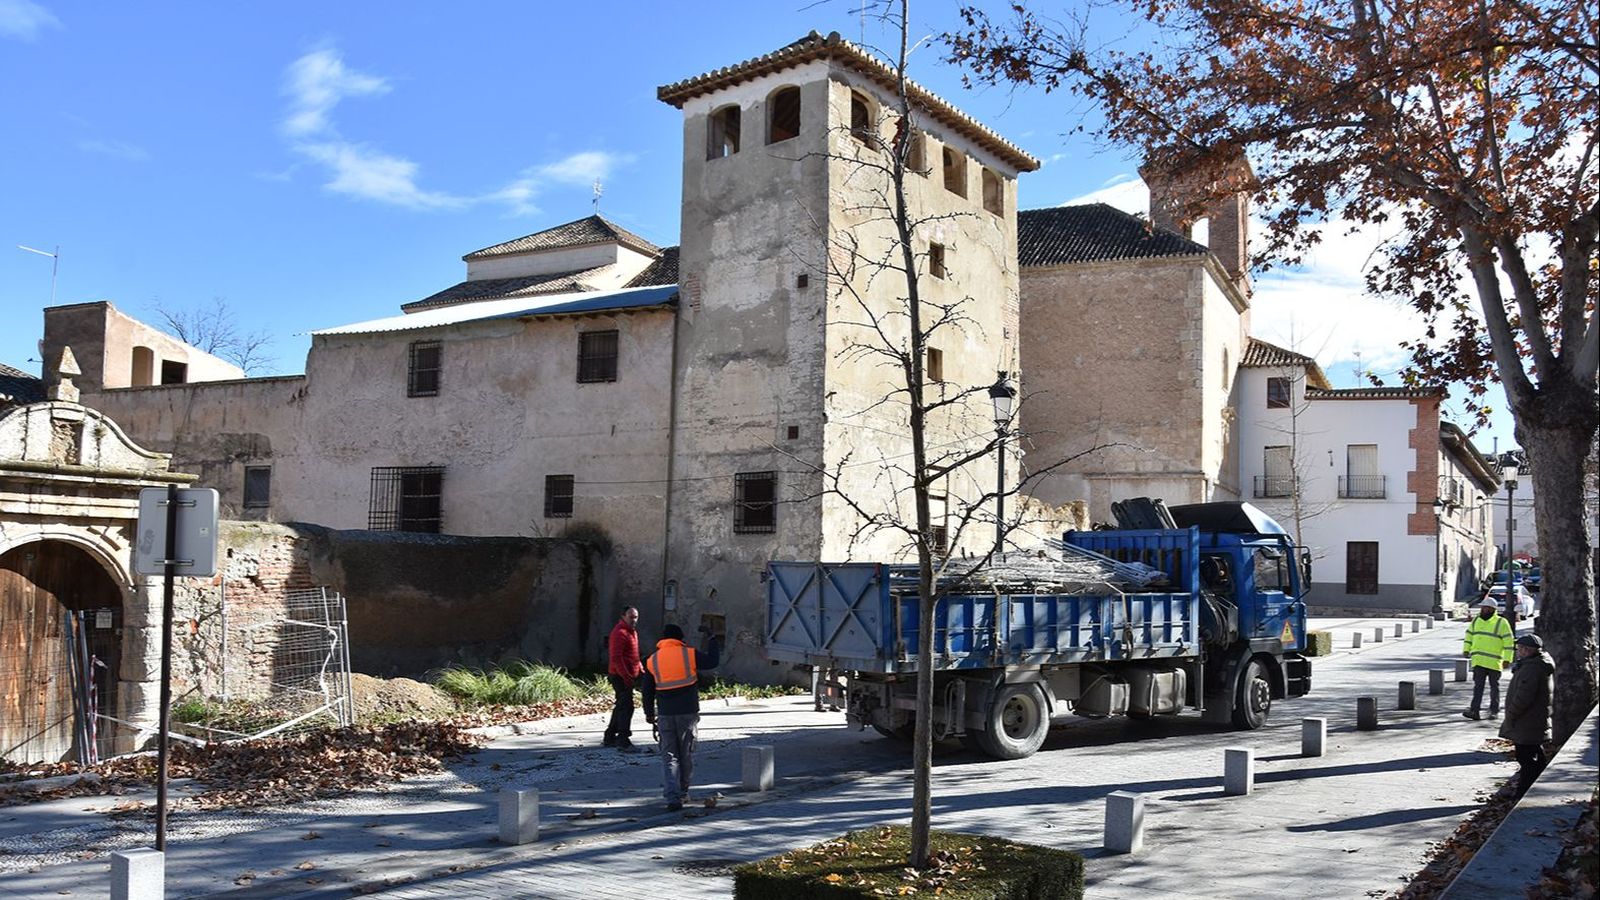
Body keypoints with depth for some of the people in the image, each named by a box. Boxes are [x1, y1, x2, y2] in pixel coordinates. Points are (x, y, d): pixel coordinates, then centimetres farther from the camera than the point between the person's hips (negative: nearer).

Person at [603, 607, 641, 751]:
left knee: (621, 707, 15)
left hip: (629, 676, 10)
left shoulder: (632, 632, 16)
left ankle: (610, 738, 24)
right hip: (621, 677, -10)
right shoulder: (620, 633, -16)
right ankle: (623, 740, -11)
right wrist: (626, 677, -23)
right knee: (626, 707, -12)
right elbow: (616, 658, -22)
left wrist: (640, 668, 14)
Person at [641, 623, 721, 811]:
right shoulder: (689, 654, -4)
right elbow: (712, 661, 7)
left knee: (669, 756, 3)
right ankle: (683, 792, 25)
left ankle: (673, 798, -10)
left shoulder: (652, 660, 3)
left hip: (665, 715, 1)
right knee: (687, 754, 15)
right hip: (688, 712, -1)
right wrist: (711, 639, 18)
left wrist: (649, 714, 20)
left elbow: (647, 691, 8)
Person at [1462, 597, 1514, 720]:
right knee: (1478, 686, -3)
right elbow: (1469, 635, 21)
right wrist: (1466, 650, 10)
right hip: (1478, 661, 4)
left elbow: (1508, 642, -8)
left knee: (1494, 687, 9)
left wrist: (1507, 659, -12)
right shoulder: (1476, 621, 11)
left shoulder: (1501, 623, -6)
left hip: (1494, 662, -4)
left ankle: (1494, 710, 19)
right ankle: (1474, 710, -8)